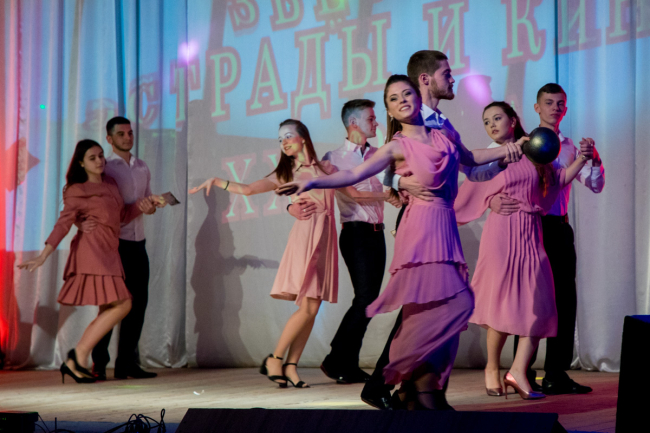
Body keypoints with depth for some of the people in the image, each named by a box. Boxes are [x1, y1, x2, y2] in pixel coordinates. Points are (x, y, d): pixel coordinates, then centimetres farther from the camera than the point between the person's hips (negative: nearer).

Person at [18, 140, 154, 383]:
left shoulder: (110, 183, 20)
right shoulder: (77, 190, -1)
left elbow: (123, 215, 22)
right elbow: (63, 224, -7)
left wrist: (142, 204, 3)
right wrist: (43, 256, -15)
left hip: (108, 252, 8)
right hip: (92, 248, -8)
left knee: (108, 312, 5)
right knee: (121, 305, -16)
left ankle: (74, 363, 4)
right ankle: (79, 355, -14)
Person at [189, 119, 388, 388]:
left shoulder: (326, 168, 19)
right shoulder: (285, 174, 14)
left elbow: (354, 194, 23)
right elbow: (248, 189, 6)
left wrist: (385, 195, 17)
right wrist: (218, 182, -2)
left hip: (326, 237, 3)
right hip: (305, 234, -3)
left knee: (312, 308, -3)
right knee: (307, 307, -15)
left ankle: (291, 366, 1)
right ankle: (274, 359, -4)